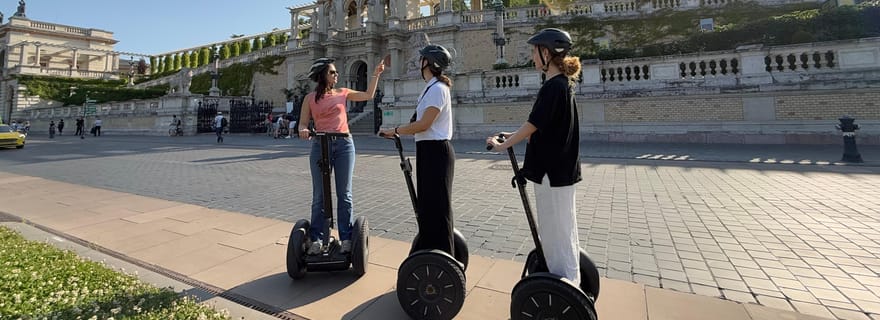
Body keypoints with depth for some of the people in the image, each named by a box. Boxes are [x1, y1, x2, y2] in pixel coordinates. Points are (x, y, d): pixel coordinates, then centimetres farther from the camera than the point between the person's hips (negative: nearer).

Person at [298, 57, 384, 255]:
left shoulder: (342, 93, 11)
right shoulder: (310, 98, 6)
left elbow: (368, 95, 17)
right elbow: (303, 123, 4)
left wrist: (376, 74, 13)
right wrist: (303, 131, -18)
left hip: (344, 144, 1)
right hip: (320, 145, -1)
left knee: (344, 194, 4)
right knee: (319, 195, 4)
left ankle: (346, 238, 12)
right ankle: (317, 239, 14)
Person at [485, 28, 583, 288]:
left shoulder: (553, 86, -17)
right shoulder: (563, 83, 13)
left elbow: (533, 125, -18)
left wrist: (503, 145, -8)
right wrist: (513, 135, 13)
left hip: (552, 171, -10)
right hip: (562, 168, 10)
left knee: (555, 230, 0)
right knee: (563, 228, 19)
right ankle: (570, 281, 33)